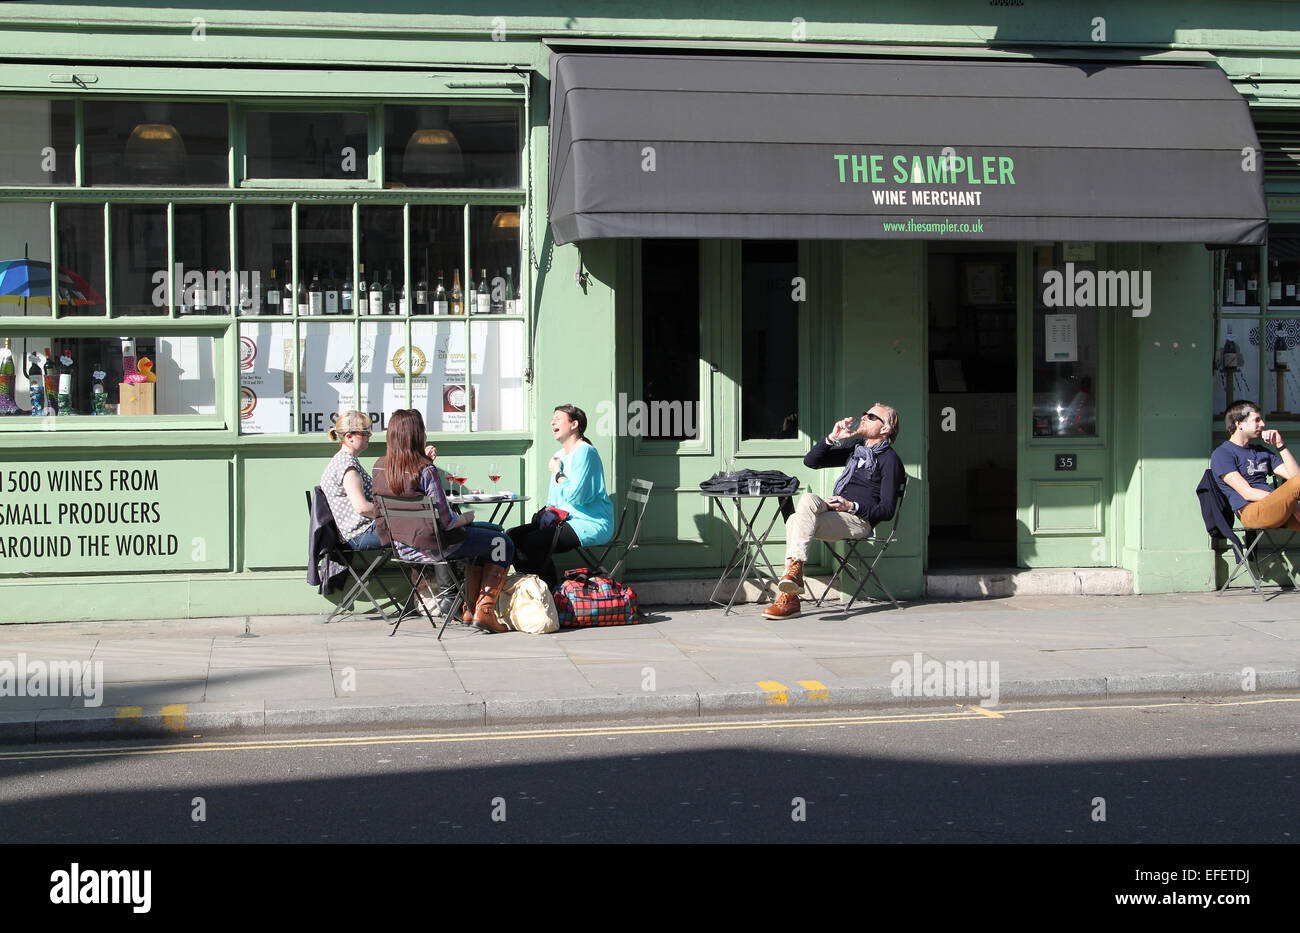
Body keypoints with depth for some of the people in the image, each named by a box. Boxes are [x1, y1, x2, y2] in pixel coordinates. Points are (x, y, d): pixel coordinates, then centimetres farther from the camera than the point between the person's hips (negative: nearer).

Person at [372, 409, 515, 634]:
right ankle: (484, 612, 6)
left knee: (485, 535, 31)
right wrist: (466, 517, -2)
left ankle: (470, 607, 31)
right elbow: (445, 521, -22)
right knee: (503, 543, 12)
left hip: (404, 547, 8)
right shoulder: (426, 470, -25)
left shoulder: (379, 466, -4)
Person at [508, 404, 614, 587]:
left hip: (591, 524, -10)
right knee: (513, 536, -3)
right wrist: (549, 511, 3)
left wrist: (557, 473, -7)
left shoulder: (584, 451, -11)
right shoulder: (559, 455, 20)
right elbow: (554, 500, 25)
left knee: (534, 542, -26)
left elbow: (576, 495, -21)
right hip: (564, 520, 10)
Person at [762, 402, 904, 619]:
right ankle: (789, 597, -33)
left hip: (859, 520, -7)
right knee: (794, 520, -24)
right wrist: (832, 438, 8)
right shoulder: (856, 450, 26)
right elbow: (811, 461, 22)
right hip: (838, 515, 7)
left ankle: (794, 570, -40)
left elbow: (887, 511, -5)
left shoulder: (889, 459, 2)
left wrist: (851, 506, -16)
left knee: (808, 500, -30)